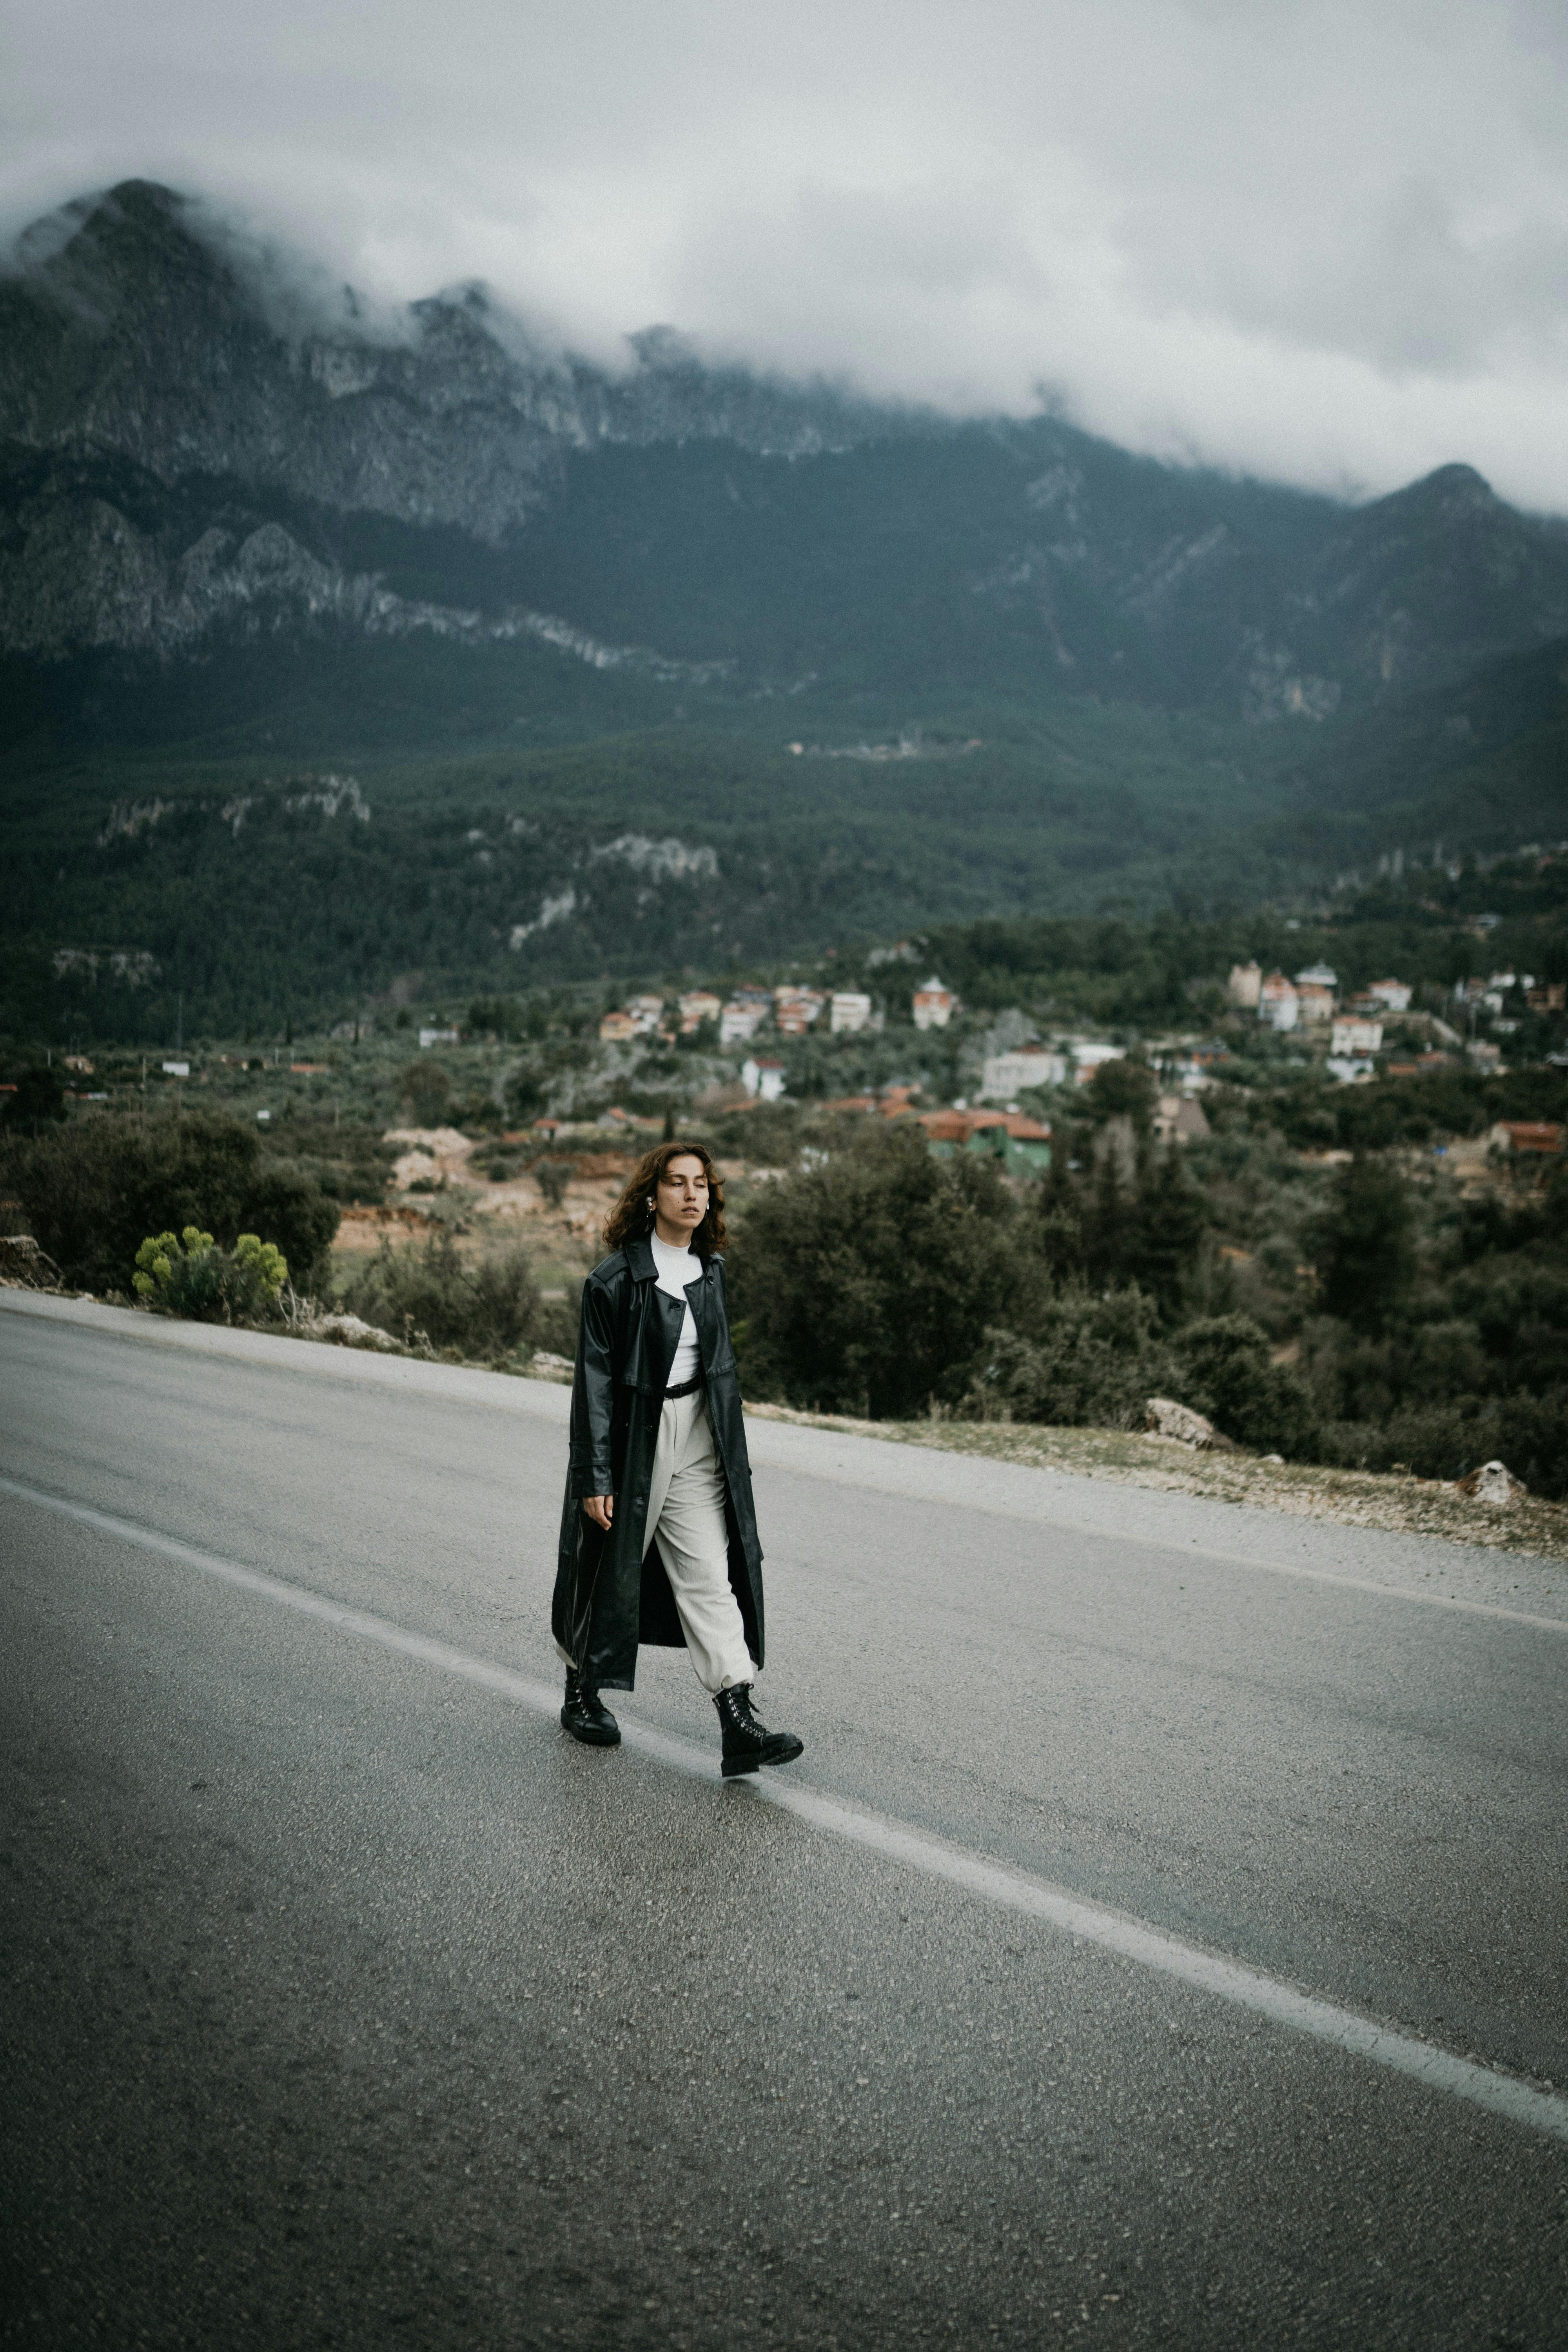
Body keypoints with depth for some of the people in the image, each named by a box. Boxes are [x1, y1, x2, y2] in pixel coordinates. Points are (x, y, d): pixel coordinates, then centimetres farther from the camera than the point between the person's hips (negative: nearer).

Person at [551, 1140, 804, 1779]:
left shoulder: (709, 1270, 7)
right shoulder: (615, 1277, -12)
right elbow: (595, 1380, -12)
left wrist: (729, 1448, 17)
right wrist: (594, 1477, -15)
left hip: (697, 1444, 5)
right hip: (631, 1441, -5)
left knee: (711, 1576, -3)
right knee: (612, 1572, 11)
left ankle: (738, 1725, -8)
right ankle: (582, 1696, 34)